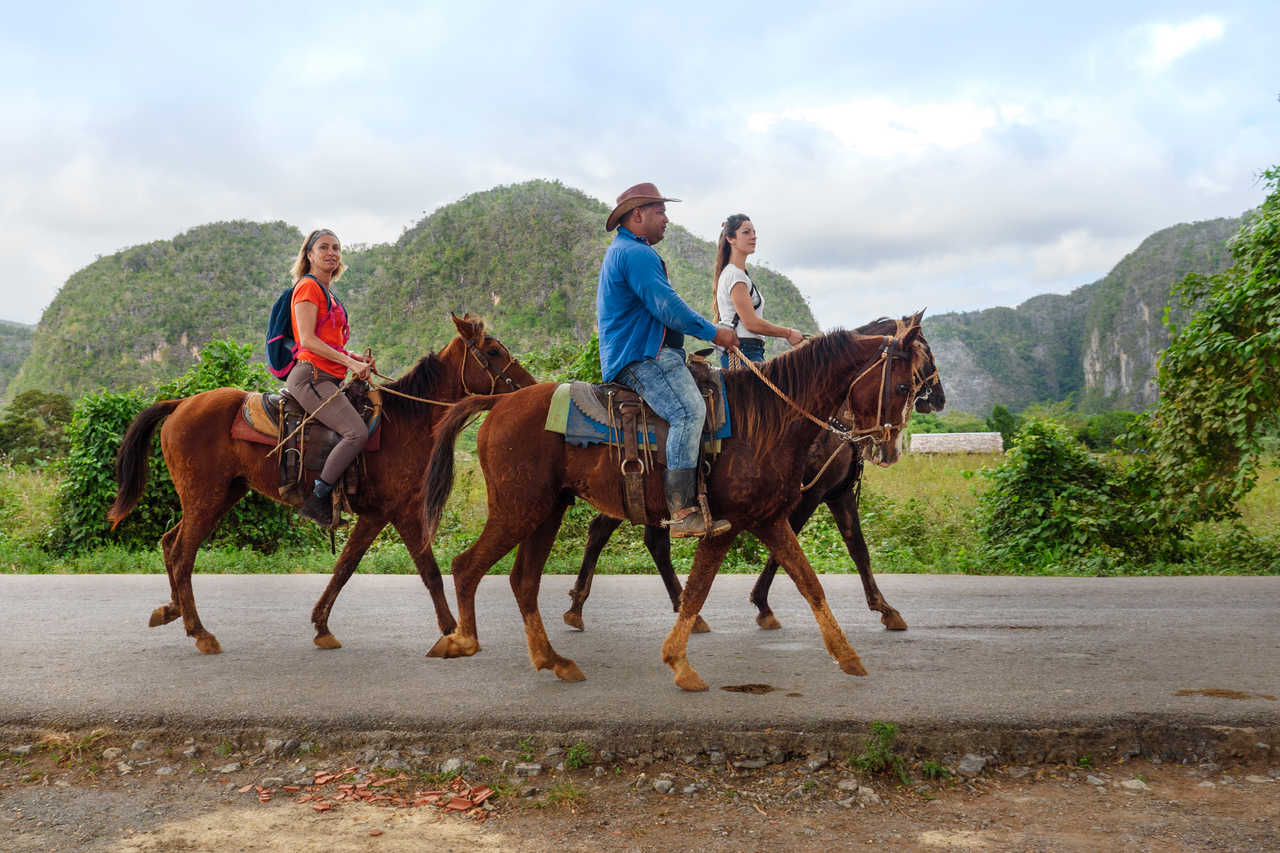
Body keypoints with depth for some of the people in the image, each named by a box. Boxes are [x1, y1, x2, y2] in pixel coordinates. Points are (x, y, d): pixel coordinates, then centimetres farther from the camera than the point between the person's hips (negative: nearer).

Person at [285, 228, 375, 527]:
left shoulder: (327, 293, 24)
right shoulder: (308, 286, -4)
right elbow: (308, 340, -15)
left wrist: (358, 360, 10)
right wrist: (350, 362, -18)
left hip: (327, 379, 10)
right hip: (310, 376, -10)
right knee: (357, 432, -24)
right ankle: (317, 499, -19)